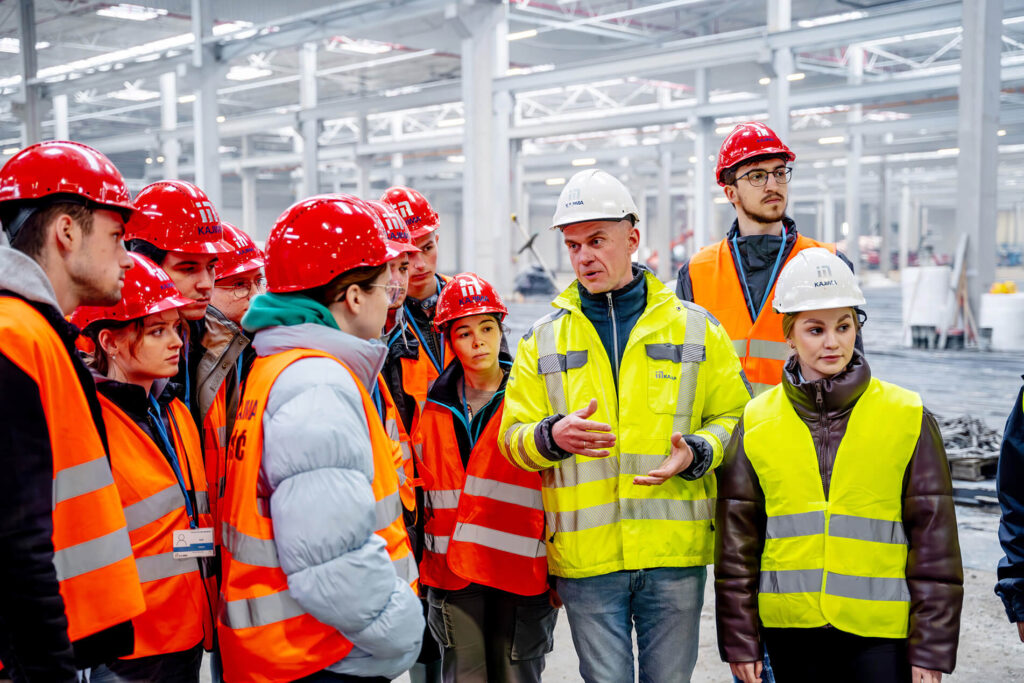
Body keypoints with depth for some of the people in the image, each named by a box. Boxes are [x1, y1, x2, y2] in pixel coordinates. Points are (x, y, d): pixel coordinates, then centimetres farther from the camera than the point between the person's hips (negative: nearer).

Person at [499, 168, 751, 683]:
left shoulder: (695, 327, 7)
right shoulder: (543, 340, 8)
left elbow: (733, 416, 9)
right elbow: (513, 437, 5)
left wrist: (697, 453, -12)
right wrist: (552, 436, -17)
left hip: (675, 551, 0)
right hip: (584, 558, 0)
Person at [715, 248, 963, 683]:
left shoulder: (908, 418, 0)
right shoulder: (756, 423, 3)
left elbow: (934, 535, 1)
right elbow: (736, 538, 6)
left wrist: (932, 648, -1)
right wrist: (739, 639, 4)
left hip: (882, 633, -1)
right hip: (790, 630, 2)